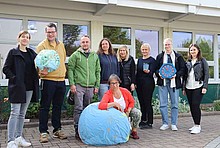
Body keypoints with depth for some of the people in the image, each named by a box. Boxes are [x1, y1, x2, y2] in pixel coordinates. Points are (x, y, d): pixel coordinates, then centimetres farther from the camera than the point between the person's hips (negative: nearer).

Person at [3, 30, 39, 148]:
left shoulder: (32, 53, 13)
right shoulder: (13, 52, 0)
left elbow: (36, 68, 17)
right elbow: (6, 68, -4)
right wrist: (14, 78, -15)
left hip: (29, 87, 5)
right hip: (17, 87, -5)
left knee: (22, 114, 12)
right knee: (15, 113, -6)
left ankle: (18, 137, 22)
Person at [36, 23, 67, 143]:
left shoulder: (61, 45, 14)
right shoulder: (42, 45, -2)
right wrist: (41, 71, -26)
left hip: (61, 80, 5)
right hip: (48, 80, -5)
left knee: (58, 106, 13)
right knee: (45, 107, 1)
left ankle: (57, 130, 25)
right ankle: (43, 132, 11)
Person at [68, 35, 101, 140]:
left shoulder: (95, 56, 14)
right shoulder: (75, 55, 3)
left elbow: (98, 71, 14)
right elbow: (70, 69, -2)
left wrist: (97, 85, 8)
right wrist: (72, 84, -10)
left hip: (90, 87, 4)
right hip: (79, 85, -3)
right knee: (78, 108, -4)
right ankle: (78, 130, 4)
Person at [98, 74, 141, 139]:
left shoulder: (125, 91, -18)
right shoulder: (108, 94, -26)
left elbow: (132, 102, -3)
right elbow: (100, 106, -43)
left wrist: (128, 111, -18)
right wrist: (114, 103, -44)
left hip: (127, 110, 2)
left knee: (137, 112, -23)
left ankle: (134, 131, -1)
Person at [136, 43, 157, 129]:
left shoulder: (152, 60, -3)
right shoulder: (139, 60, 16)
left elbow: (152, 73, -10)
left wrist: (148, 71, -32)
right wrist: (135, 83, 12)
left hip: (148, 84, -6)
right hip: (139, 83, 7)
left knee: (147, 103, -4)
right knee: (141, 103, 11)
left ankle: (149, 122, 4)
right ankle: (143, 120, 22)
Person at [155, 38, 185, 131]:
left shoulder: (178, 57, 8)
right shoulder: (159, 56, 13)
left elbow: (183, 69, 4)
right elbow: (156, 68, 12)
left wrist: (176, 75, -13)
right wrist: (159, 74, -9)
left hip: (174, 82, -1)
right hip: (162, 82, 1)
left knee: (174, 104, 3)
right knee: (163, 104, 2)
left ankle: (174, 124, 14)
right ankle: (165, 123, 13)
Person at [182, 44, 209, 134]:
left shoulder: (202, 61, 1)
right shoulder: (188, 62, 13)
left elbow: (206, 74, -2)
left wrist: (205, 87, -10)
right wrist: (183, 87, 12)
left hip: (198, 87, -5)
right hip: (188, 87, 5)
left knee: (195, 105, -9)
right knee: (191, 106, 8)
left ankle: (198, 126, 1)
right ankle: (195, 125, 19)